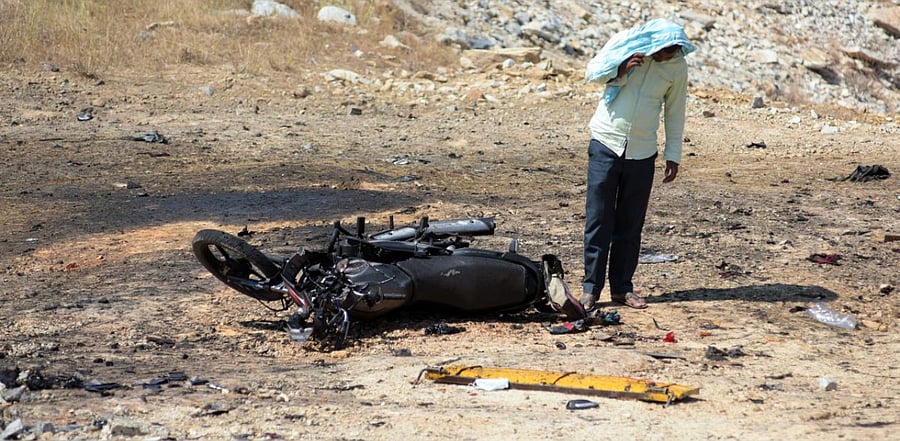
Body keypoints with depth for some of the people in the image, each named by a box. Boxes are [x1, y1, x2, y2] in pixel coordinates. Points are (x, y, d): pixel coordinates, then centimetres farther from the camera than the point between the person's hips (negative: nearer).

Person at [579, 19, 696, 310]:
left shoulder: (677, 66, -3)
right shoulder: (625, 43, -8)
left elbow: (675, 112, 5)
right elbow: (591, 73, -1)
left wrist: (673, 155, 4)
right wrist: (621, 70, -20)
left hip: (642, 153, 2)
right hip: (606, 144, -2)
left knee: (631, 224, 5)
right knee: (598, 219, -3)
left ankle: (622, 288, 13)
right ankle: (591, 288, 1)